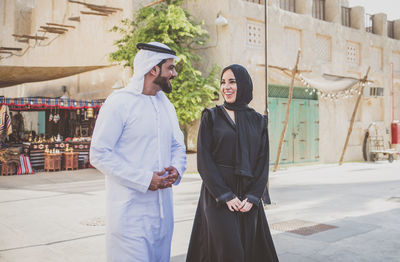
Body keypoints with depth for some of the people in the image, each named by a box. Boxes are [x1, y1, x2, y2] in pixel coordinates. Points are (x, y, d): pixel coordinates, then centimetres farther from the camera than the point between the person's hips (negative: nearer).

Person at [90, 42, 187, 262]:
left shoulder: (166, 104, 12)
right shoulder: (119, 102, -11)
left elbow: (178, 145, 18)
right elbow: (99, 154, -15)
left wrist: (177, 169, -5)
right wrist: (144, 179, -19)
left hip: (162, 209, 7)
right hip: (130, 212, -7)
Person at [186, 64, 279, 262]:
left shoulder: (258, 121, 9)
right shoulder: (211, 117, 1)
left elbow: (263, 162, 5)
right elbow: (204, 160, -6)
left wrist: (252, 197, -8)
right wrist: (226, 196, -13)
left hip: (248, 198, 3)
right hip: (217, 196, -3)